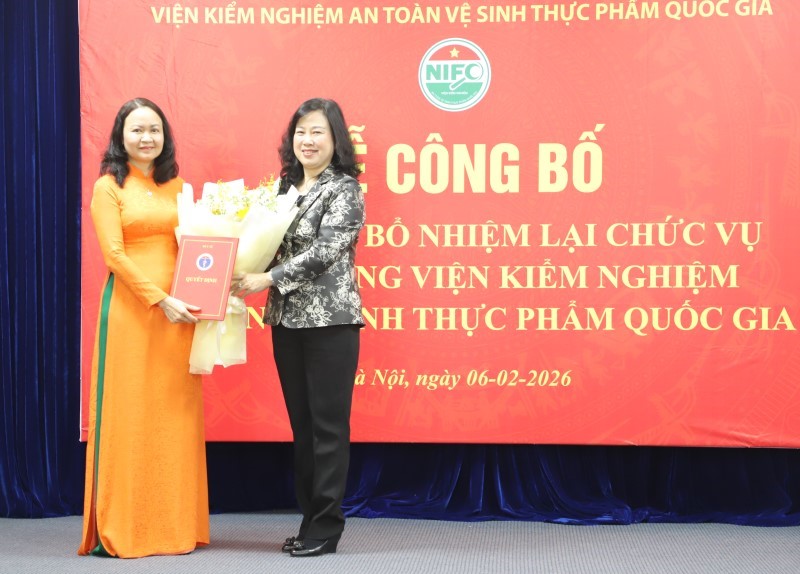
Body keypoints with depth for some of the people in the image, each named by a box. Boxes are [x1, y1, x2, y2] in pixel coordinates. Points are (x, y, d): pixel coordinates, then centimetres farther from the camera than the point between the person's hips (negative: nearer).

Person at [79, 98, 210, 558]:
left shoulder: (177, 187, 15)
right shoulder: (108, 187, 1)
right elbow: (115, 254, -8)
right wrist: (160, 299, -17)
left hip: (179, 309, 4)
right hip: (130, 309, -4)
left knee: (176, 414, 4)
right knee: (129, 414, -3)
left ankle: (175, 524, 11)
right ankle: (120, 530, 2)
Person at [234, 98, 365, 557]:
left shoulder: (345, 190, -6)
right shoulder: (285, 187, 14)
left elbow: (324, 252, -16)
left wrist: (268, 279, -20)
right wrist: (247, 274, -4)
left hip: (331, 320, -7)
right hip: (287, 320, 7)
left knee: (328, 423, -2)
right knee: (301, 422, 11)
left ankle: (327, 525, 5)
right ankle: (310, 518, 19)